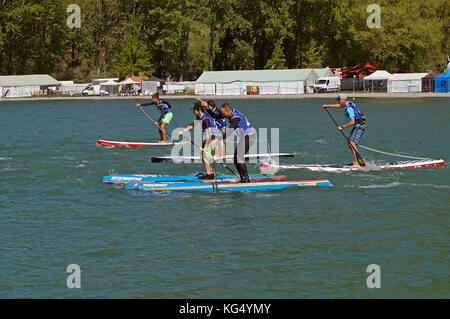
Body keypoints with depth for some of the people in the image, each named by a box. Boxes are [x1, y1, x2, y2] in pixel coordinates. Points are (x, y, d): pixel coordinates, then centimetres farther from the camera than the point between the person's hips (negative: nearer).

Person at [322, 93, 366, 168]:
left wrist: (342, 127, -23)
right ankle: (356, 161, 20)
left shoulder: (349, 108, -24)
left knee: (352, 143, -18)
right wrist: (328, 105, 29)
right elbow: (339, 106, 28)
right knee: (349, 142, 16)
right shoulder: (348, 103, 7)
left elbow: (352, 122, -31)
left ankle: (357, 164, -23)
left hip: (359, 126, -11)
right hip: (356, 126, 11)